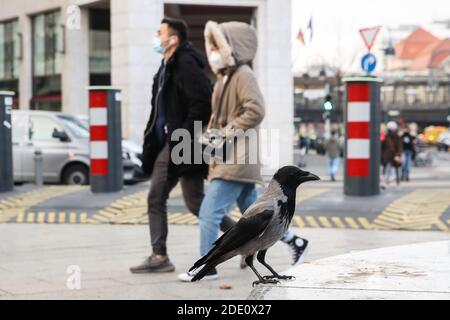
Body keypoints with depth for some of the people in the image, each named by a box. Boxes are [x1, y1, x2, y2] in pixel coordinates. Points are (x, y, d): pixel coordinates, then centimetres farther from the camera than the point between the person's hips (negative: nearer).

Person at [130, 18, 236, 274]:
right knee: (156, 198, 8)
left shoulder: (187, 65, -16)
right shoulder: (166, 68, 15)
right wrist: (152, 141, 15)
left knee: (195, 202, -6)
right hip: (169, 146, 10)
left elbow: (203, 103, -24)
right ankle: (159, 257, 12)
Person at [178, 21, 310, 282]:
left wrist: (229, 130, -20)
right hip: (229, 158, 10)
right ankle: (296, 242, 27)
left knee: (210, 211, -10)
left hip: (237, 159, -10)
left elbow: (256, 111, -24)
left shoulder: (243, 75, -11)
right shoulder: (225, 77, 16)